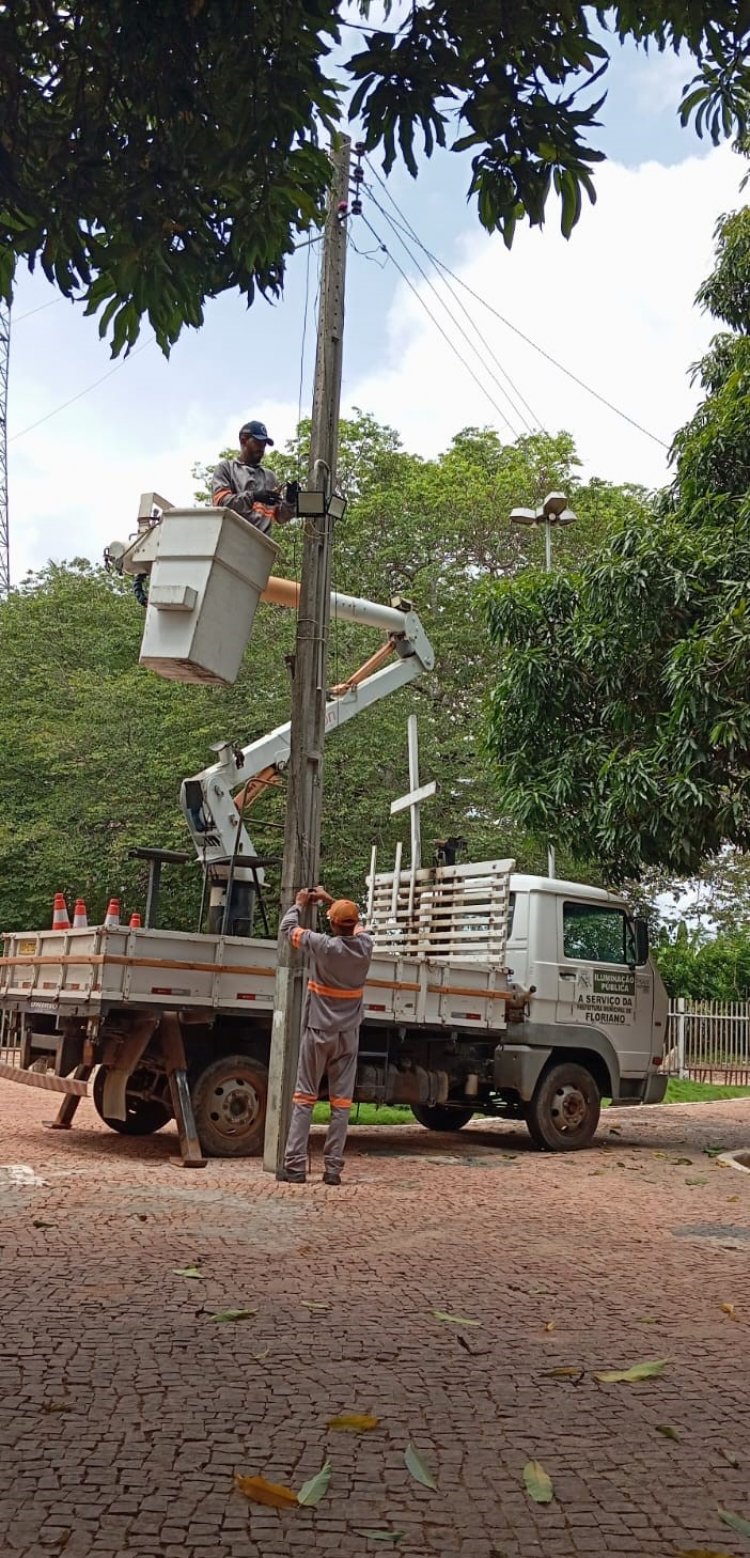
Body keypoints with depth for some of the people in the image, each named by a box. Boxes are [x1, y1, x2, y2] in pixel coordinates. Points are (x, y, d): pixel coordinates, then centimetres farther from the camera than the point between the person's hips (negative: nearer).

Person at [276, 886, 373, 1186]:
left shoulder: (324, 946, -15)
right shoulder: (365, 946, -4)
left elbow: (287, 927, -1)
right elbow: (357, 926, 20)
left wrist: (300, 903, 16)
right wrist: (330, 900, 26)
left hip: (318, 1033, -3)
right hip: (348, 1036, 3)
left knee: (304, 1099, 4)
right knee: (341, 1103, 5)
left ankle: (295, 1165, 1)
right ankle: (333, 1169, 3)